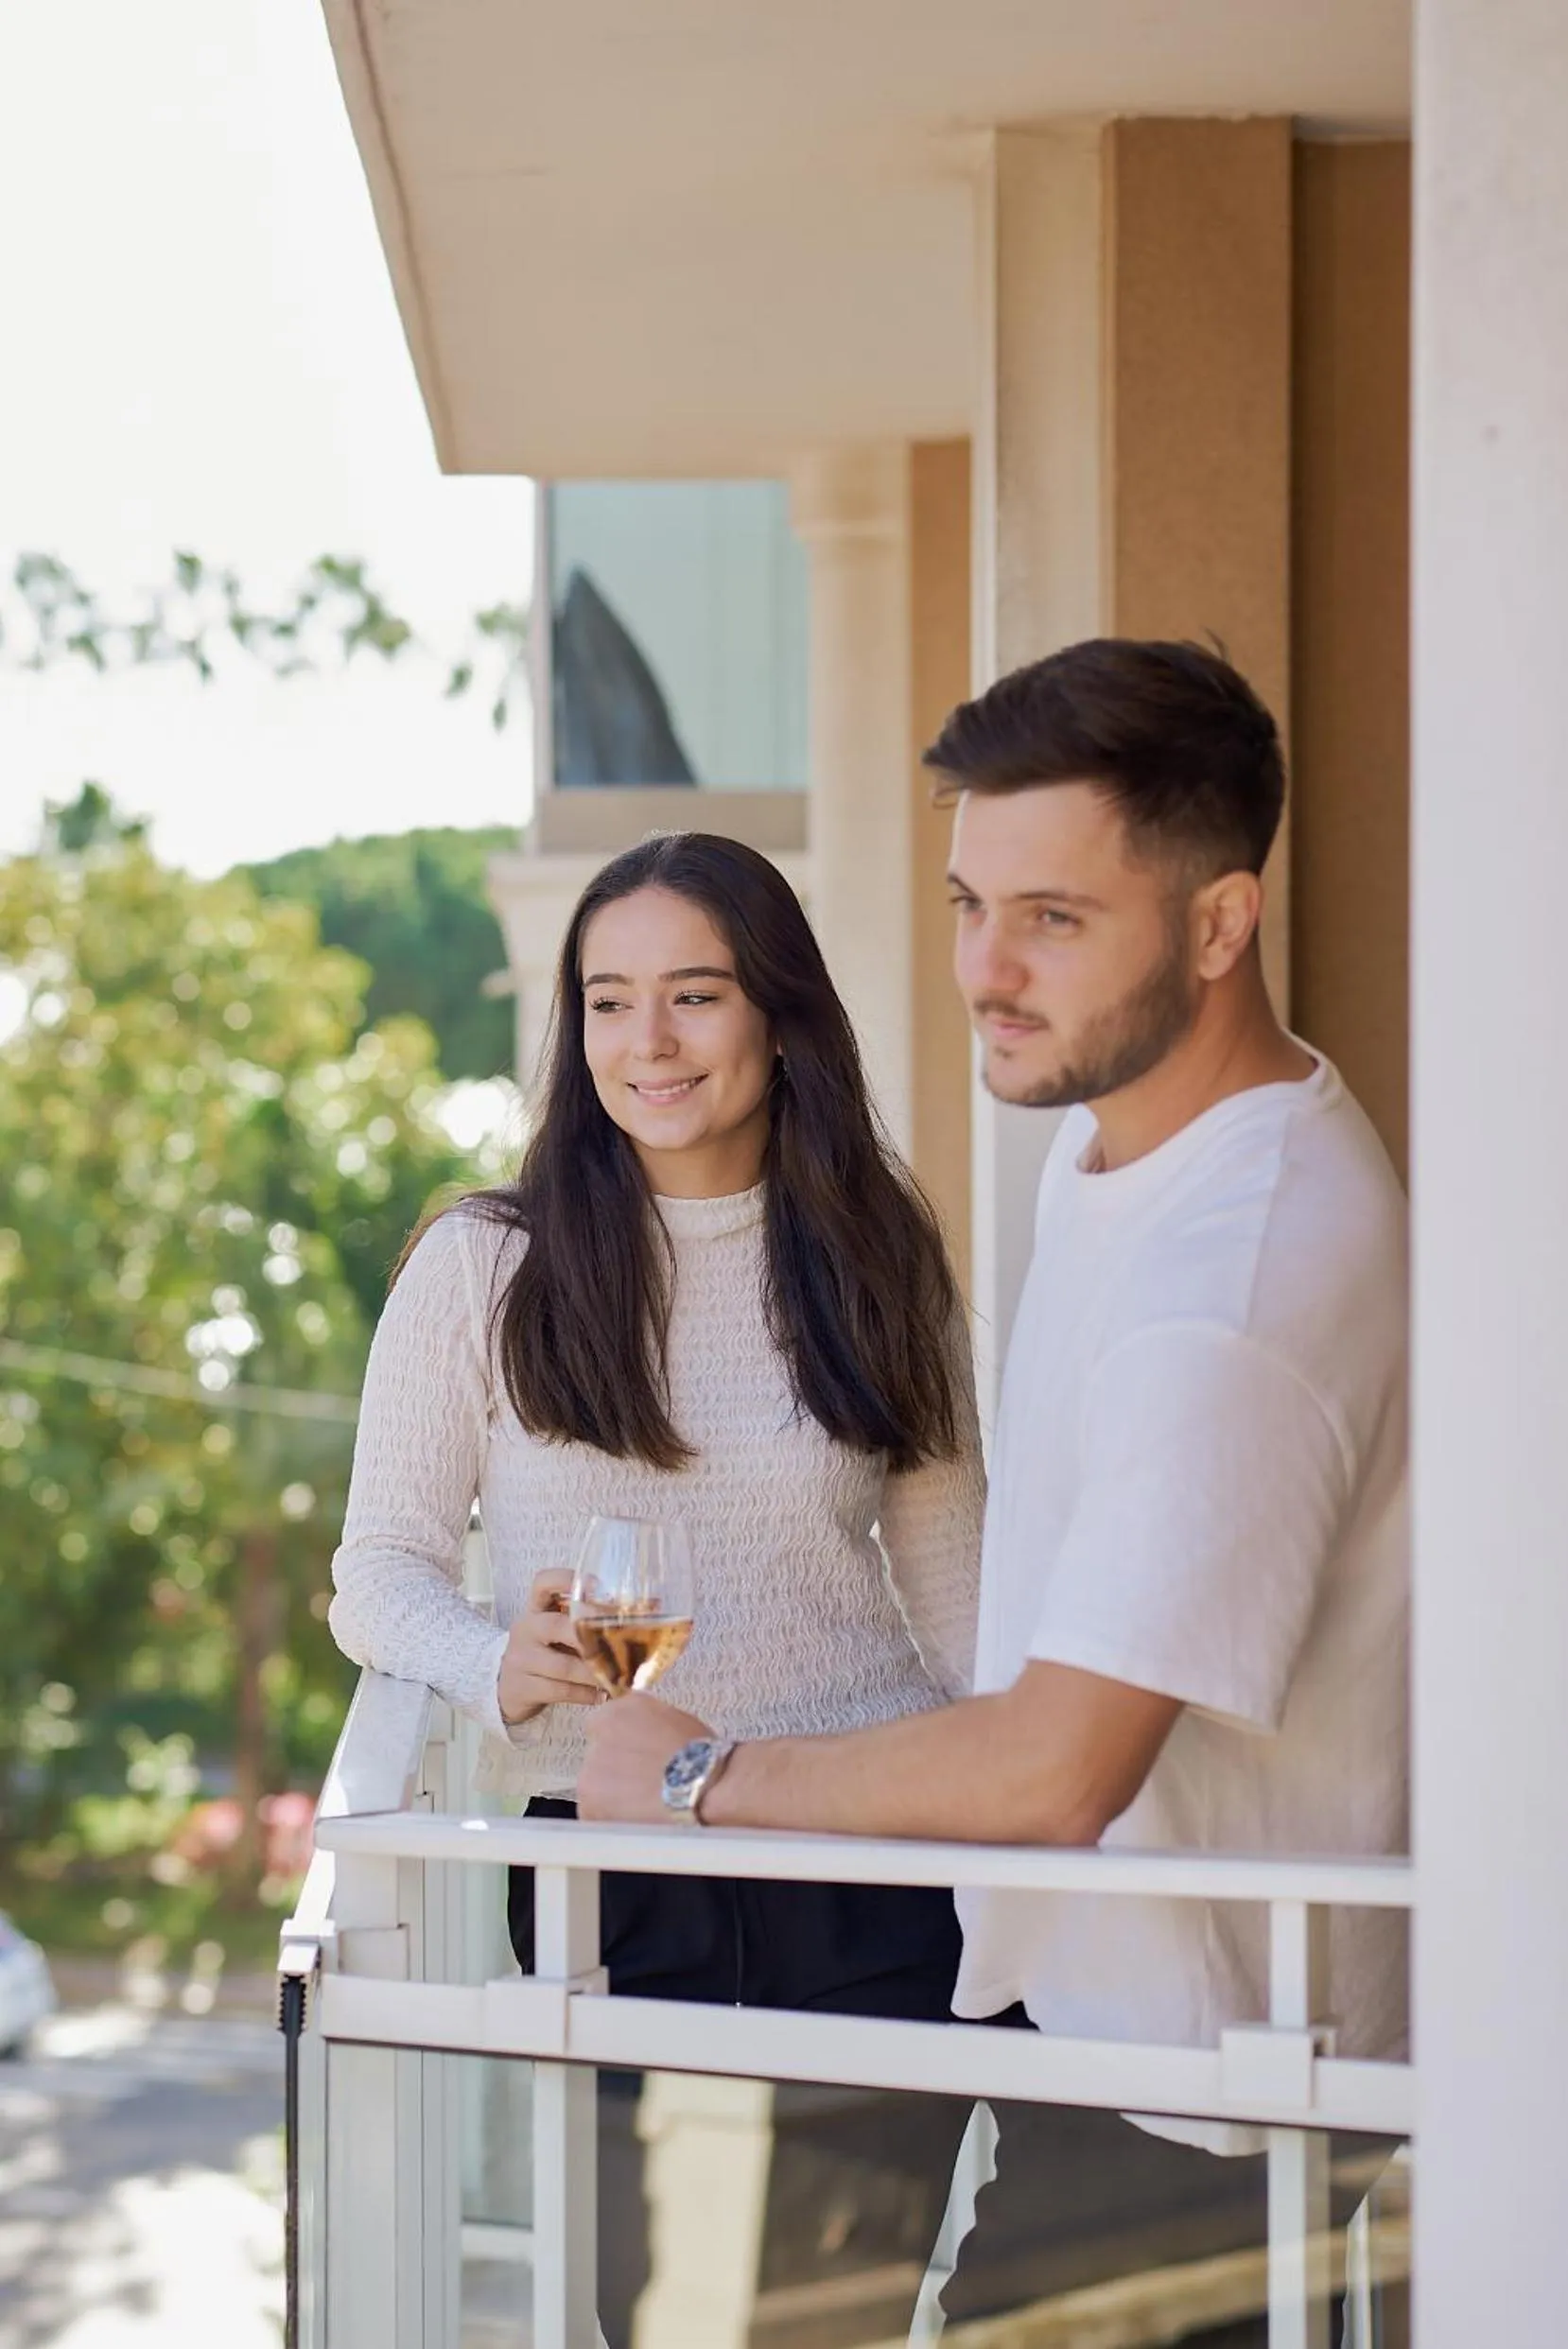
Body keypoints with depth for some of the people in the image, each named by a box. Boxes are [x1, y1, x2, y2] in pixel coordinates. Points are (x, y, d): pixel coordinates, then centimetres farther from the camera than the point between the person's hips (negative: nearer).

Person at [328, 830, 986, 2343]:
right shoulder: (485, 1268, 2)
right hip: (608, 1879, -1)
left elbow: (952, 1576, 15)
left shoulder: (877, 1264, 10)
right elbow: (380, 1570, 4)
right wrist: (497, 1668, -17)